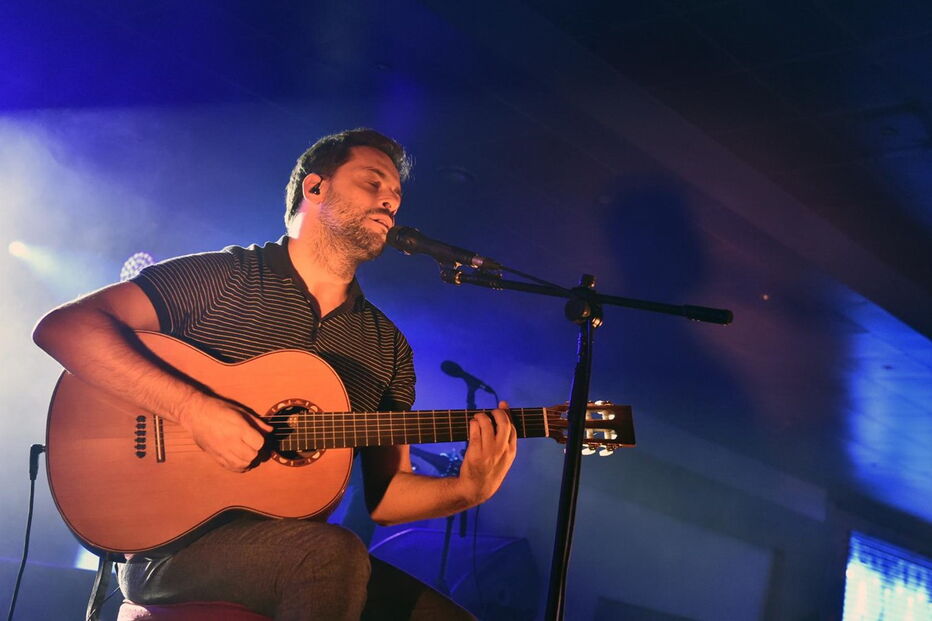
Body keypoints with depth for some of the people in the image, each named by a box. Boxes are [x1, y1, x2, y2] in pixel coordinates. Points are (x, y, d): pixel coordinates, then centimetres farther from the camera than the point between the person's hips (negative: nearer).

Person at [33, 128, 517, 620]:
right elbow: (61, 326, -11)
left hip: (301, 555, 4)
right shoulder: (222, 278, -1)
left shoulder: (388, 347, 13)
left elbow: (383, 493, 12)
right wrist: (192, 408, -21)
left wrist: (465, 489, -8)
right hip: (171, 544, -3)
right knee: (334, 554, -32)